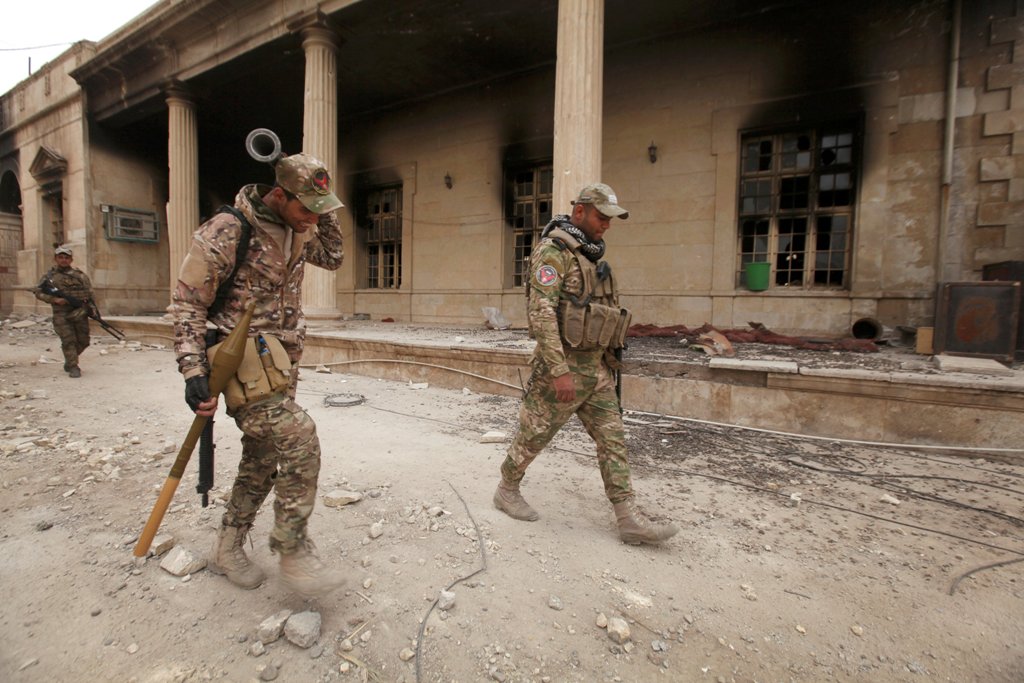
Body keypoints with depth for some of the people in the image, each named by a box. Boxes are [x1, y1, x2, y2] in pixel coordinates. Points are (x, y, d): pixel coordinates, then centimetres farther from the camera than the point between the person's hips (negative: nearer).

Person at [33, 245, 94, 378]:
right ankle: (73, 367, -1)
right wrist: (54, 299, -11)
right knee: (68, 340, -8)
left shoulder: (79, 274, 7)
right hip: (61, 314, -2)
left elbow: (89, 291, 5)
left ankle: (69, 361, 31)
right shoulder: (50, 275, 5)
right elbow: (38, 292, 5)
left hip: (79, 312, 2)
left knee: (83, 341, 7)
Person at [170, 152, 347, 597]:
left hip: (281, 361, 8)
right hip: (245, 360, -8)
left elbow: (333, 258, 20)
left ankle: (227, 550, 32)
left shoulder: (296, 229, 6)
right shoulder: (227, 231, -15)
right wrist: (194, 372, -18)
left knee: (263, 458, 13)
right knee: (299, 441, -20)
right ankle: (294, 555, -4)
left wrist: (323, 211, 4)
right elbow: (186, 302, -12)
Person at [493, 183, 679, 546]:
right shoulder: (553, 251, -13)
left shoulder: (591, 256, 15)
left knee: (613, 441, 6)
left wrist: (606, 360, 21)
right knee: (533, 435, 8)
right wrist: (559, 371, -27)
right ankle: (507, 491, 30)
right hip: (563, 366, -8)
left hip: (596, 368, 8)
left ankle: (629, 520, 13)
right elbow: (541, 312, -23)